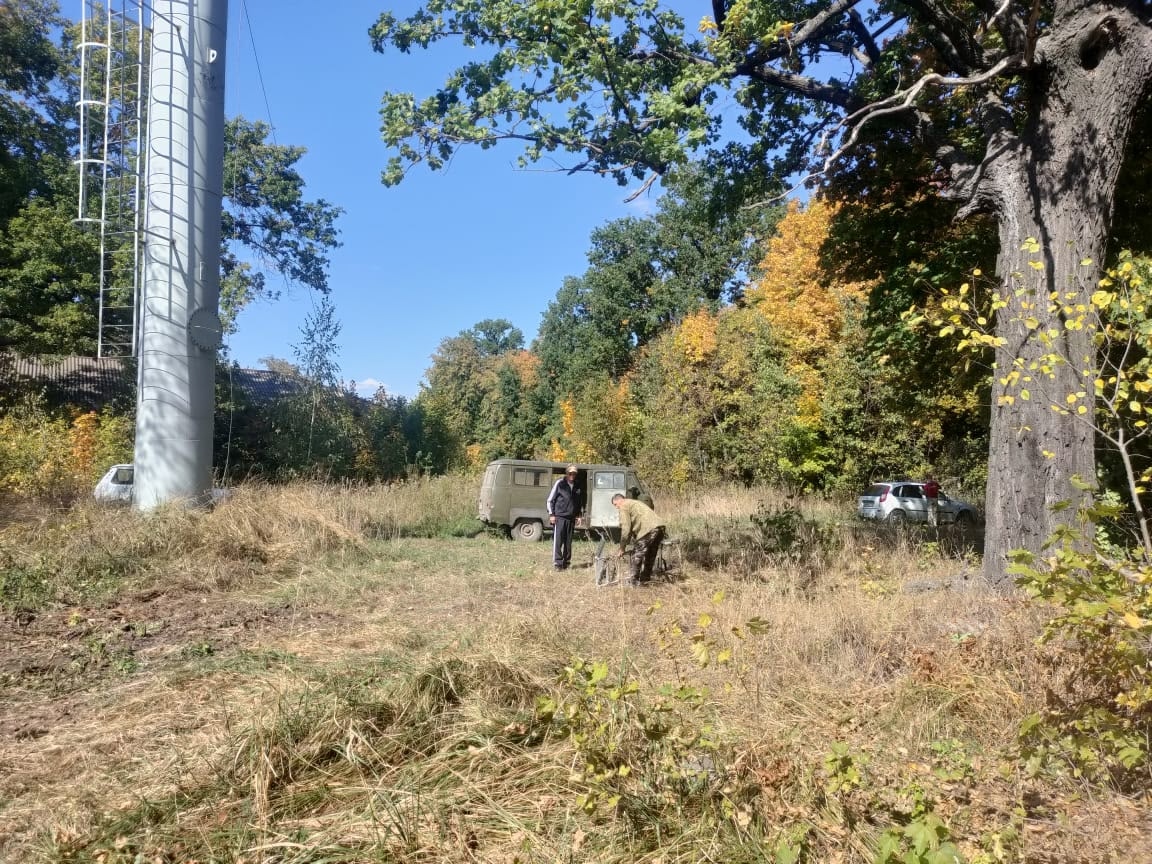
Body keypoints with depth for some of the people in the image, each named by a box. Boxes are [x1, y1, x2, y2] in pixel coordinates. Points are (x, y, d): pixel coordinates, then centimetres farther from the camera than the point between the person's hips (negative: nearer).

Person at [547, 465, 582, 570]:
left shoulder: (577, 486, 11)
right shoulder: (560, 483, -4)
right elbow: (550, 500, -2)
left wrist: (578, 514, 14)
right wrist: (551, 514, -8)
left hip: (571, 518, 5)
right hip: (559, 517, -5)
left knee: (568, 542, 8)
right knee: (557, 540, -8)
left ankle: (566, 562, 15)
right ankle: (557, 562, -7)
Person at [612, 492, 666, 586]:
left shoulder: (624, 507, 4)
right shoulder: (635, 503, 33)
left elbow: (626, 529, -3)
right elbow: (633, 527, 33)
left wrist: (622, 549, 4)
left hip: (649, 529, -9)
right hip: (660, 526, 9)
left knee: (637, 556, -1)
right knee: (650, 556, 21)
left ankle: (632, 582, 0)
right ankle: (645, 579, 30)